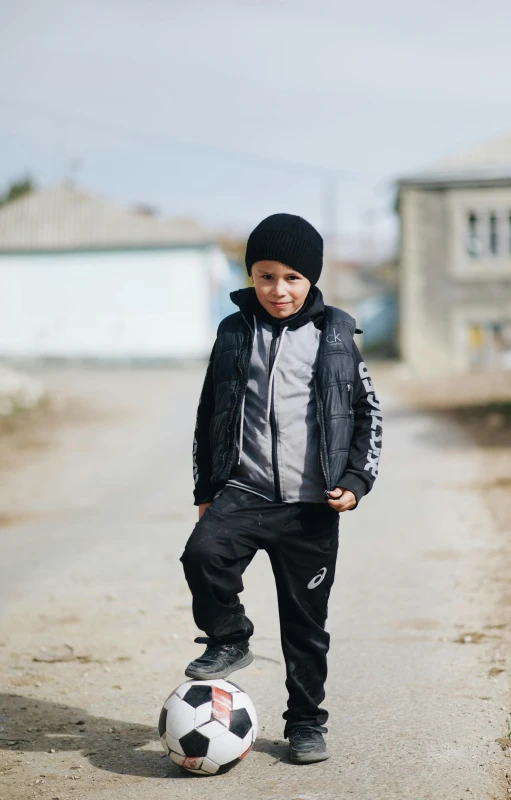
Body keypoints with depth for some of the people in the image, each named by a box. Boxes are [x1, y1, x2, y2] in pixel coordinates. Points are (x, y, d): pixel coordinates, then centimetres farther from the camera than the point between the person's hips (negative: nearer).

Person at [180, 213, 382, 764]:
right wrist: (205, 491, 12)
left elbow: (368, 411, 8)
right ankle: (229, 640, -2)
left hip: (311, 504, -1)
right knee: (203, 553, -28)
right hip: (243, 490, 1)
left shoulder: (335, 336, 2)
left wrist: (356, 481, -3)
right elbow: (208, 414, 13)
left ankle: (306, 723, 24)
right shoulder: (233, 333, 6)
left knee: (306, 622, 6)